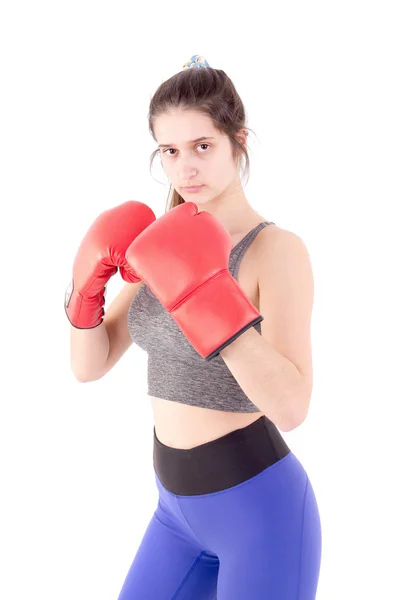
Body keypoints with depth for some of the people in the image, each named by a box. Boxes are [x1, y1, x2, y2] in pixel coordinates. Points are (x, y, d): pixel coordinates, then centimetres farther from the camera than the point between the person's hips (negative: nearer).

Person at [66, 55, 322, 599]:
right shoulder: (167, 247, 5)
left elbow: (291, 407, -27)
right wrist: (88, 283, -13)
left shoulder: (278, 249, -16)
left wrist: (204, 294, -34)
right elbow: (89, 366, 4)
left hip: (259, 508, -6)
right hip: (179, 508, 7)